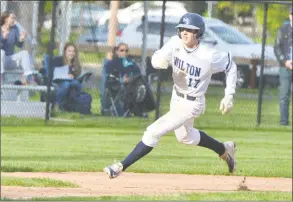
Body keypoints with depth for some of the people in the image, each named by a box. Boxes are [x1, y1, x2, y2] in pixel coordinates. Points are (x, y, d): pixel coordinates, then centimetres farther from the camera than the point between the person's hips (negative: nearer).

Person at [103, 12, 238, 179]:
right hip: (177, 98, 7)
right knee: (185, 137, 29)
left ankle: (121, 166, -8)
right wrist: (161, 61, -38)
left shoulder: (209, 56, -25)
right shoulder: (175, 44, -14)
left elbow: (231, 66, -10)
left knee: (154, 132, -16)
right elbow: (156, 60, -13)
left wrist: (229, 96, -12)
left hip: (192, 104, -7)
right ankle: (224, 149, 51)